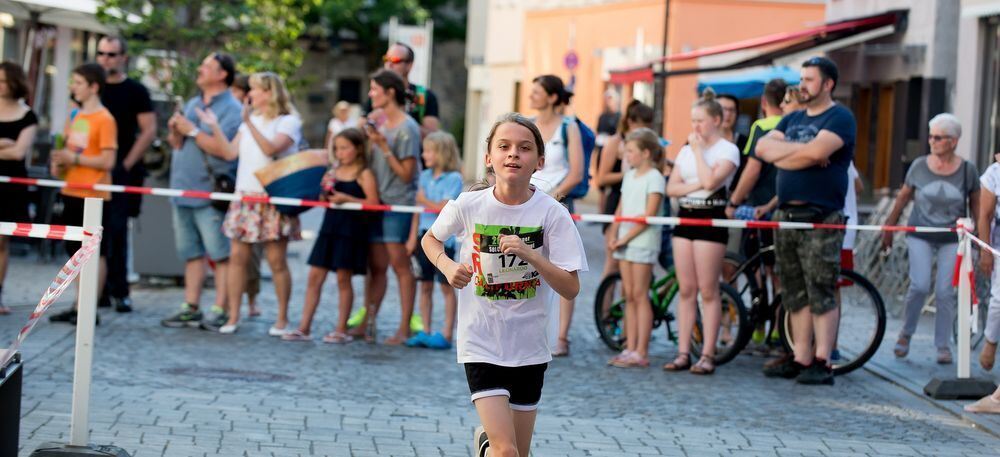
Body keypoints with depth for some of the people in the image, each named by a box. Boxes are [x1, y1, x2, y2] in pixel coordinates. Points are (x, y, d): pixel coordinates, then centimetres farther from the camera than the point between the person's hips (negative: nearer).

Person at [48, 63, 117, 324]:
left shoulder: (104, 120, -11)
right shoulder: (74, 116, 12)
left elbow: (107, 161, -15)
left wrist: (74, 159, -17)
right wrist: (60, 163, 3)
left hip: (94, 196, -8)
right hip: (72, 193, 8)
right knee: (76, 252, 12)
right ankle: (79, 306, 19)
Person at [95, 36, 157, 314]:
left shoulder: (135, 91, 1)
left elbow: (149, 131, -3)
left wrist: (126, 164, -8)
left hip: (121, 173, -4)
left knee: (116, 231, -8)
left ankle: (119, 292, -5)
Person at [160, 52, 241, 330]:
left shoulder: (231, 109, -6)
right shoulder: (192, 105, 18)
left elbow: (223, 148, -19)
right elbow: (177, 144, 21)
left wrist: (192, 131, -12)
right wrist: (175, 132, 0)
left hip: (211, 193, -8)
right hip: (184, 190, 8)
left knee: (220, 254, -6)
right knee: (191, 253, 10)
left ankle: (220, 311, -5)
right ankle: (191, 308, 14)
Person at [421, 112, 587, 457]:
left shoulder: (552, 213, -10)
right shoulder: (468, 206, -9)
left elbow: (571, 288, -13)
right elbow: (430, 239, 12)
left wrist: (530, 255, -27)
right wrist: (448, 266, -8)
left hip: (529, 347, 2)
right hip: (481, 345, -2)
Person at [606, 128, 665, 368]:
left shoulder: (654, 178, -9)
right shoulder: (630, 176, 15)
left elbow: (648, 215, -15)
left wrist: (626, 238, -15)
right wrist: (613, 235, 2)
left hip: (643, 241, -7)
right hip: (625, 241, 8)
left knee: (640, 296, -6)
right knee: (629, 296, 7)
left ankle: (641, 352, -5)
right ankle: (630, 349, 10)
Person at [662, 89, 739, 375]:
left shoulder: (728, 150, -4)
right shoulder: (686, 150, 15)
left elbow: (710, 180, -19)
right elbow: (671, 187, 8)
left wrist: (699, 150, -10)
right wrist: (696, 184, -9)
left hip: (711, 220, -6)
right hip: (685, 218, 6)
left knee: (708, 291, -5)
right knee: (686, 290, 5)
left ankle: (708, 355, -2)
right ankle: (683, 353, 7)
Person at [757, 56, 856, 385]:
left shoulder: (840, 117, -4)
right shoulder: (793, 119, 19)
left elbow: (817, 151, -21)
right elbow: (763, 148, 4)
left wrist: (782, 154, -5)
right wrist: (801, 150, -8)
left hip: (821, 218, -8)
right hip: (786, 215, 8)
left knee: (821, 293, -8)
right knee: (795, 294, 9)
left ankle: (822, 363, -7)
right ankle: (801, 359, 13)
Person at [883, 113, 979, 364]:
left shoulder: (967, 170, -1)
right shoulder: (919, 165, 1)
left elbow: (976, 205, 8)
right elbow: (903, 197, 11)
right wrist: (889, 227, 15)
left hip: (952, 240, 0)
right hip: (920, 236, 0)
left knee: (945, 292, -5)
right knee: (919, 286, -13)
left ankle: (943, 346, 8)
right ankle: (905, 334, 10)